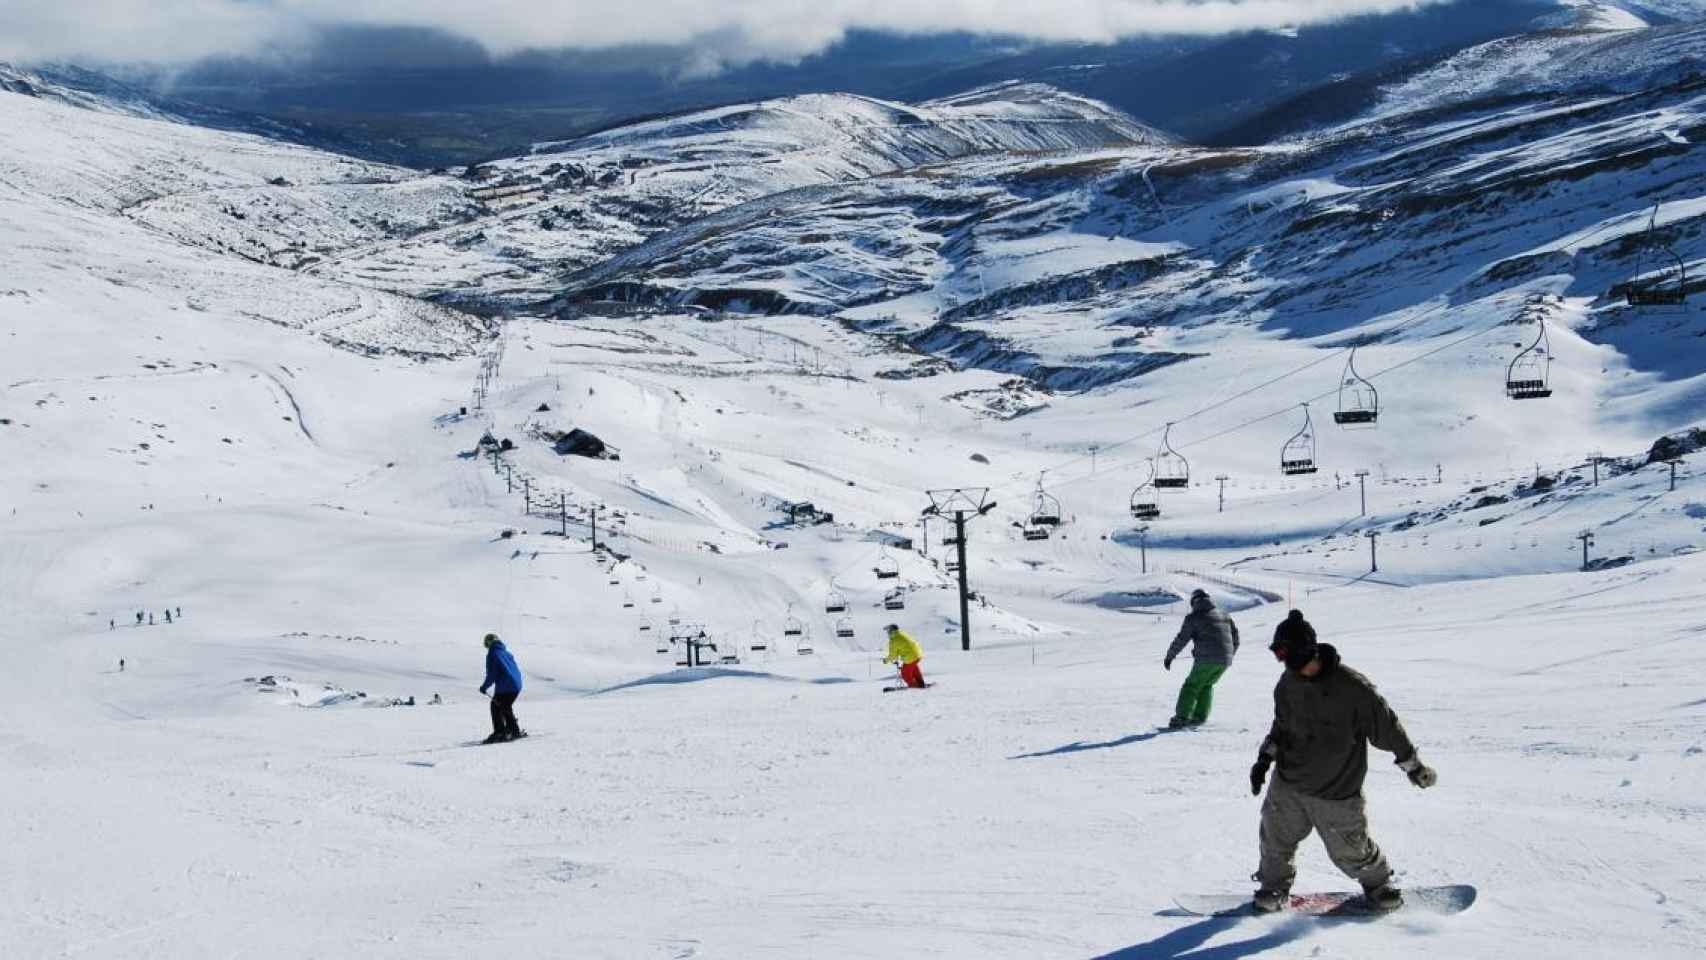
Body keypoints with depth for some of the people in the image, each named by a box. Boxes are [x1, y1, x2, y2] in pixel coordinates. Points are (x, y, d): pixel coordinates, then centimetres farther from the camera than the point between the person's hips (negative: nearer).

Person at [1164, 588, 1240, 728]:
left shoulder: (1193, 617, -1)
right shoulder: (1223, 614, 17)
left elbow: (1181, 639, -2)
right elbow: (1235, 633, 21)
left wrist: (1169, 657, 8)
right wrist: (1231, 653, 33)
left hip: (1206, 659, -5)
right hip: (1225, 660, 5)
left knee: (1192, 685, 5)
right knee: (1207, 685, 20)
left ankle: (1181, 717, -3)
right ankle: (1199, 716, 13)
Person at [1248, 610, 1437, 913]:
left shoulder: (1352, 687, -22)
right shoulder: (1288, 684, -3)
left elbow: (1386, 724, -11)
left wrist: (1413, 765, -3)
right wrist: (1265, 758, 7)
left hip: (1337, 793, -4)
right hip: (1288, 785, 4)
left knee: (1350, 849, 6)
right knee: (1276, 838, 9)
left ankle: (1377, 883, 35)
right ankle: (1275, 885, 34)